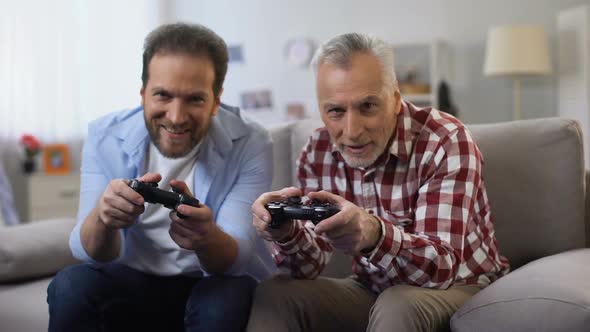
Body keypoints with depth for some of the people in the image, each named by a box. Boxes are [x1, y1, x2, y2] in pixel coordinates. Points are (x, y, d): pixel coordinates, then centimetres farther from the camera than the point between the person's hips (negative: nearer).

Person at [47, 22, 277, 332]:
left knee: (227, 299, -32)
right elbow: (93, 255, -15)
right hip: (133, 282, 0)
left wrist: (208, 239, -46)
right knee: (69, 286, -28)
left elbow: (238, 260, -21)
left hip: (214, 285, 1)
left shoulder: (250, 145, -17)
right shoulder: (105, 137, -11)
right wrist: (103, 218, -40)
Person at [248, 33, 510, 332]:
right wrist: (288, 233, -35)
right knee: (274, 295, -16)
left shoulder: (445, 142, -23)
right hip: (373, 291, 4)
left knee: (399, 306, -34)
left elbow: (442, 267, -32)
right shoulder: (318, 151, -8)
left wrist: (374, 234, -52)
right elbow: (309, 267, -11)